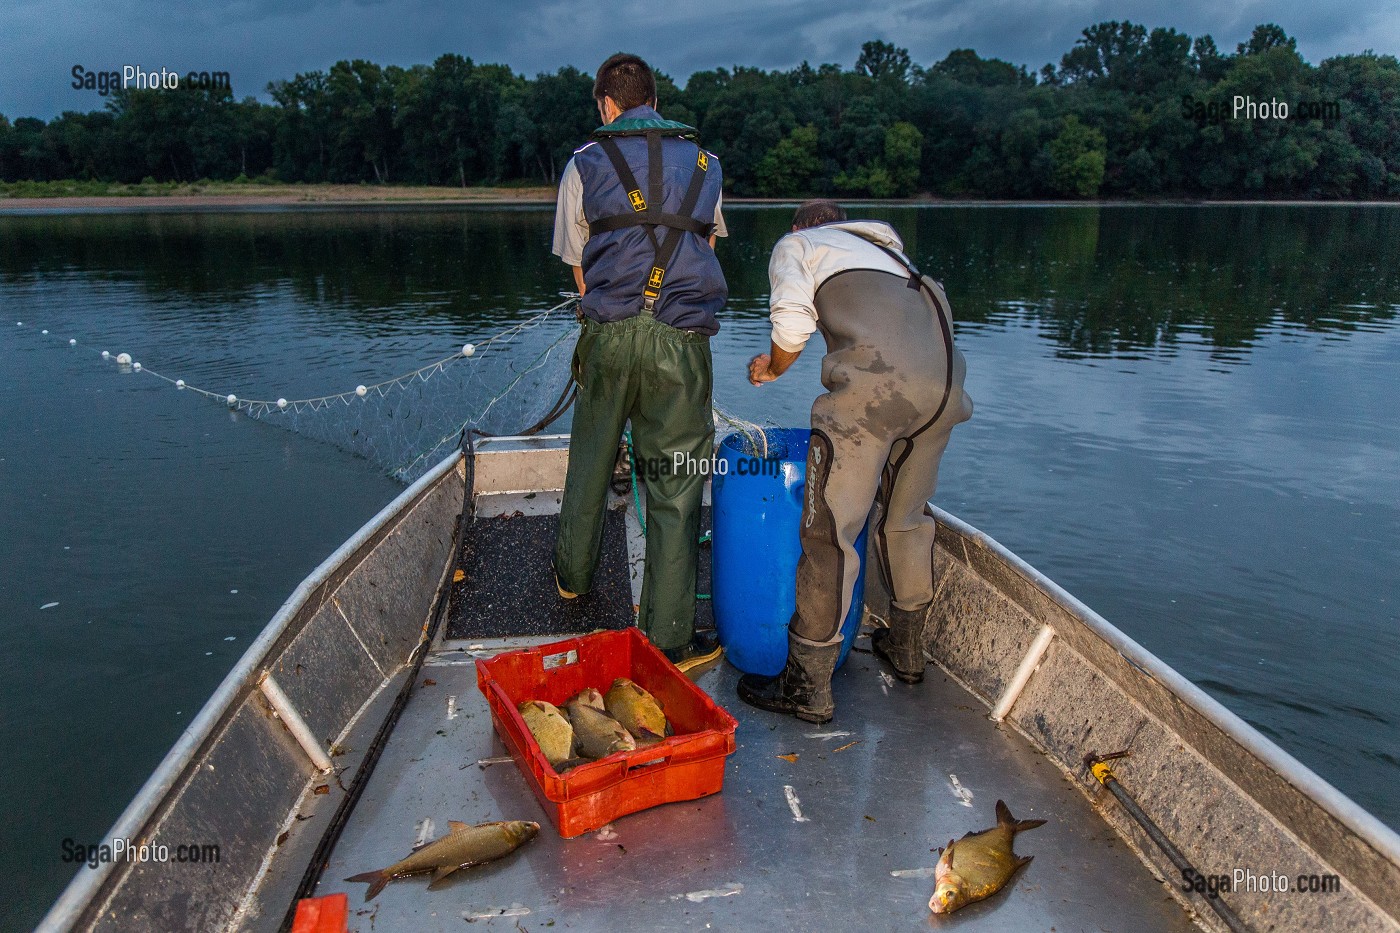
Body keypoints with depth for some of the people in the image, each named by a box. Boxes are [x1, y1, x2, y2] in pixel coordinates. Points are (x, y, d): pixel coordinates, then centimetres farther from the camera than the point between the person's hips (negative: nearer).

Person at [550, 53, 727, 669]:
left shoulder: (585, 163, 10)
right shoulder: (704, 163, 15)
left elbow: (578, 266, 14)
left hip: (609, 335, 1)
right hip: (684, 340, 0)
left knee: (590, 461, 20)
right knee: (675, 486, 1)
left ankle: (573, 574, 41)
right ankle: (668, 638, 6)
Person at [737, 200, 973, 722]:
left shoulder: (795, 244, 21)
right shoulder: (885, 249, 39)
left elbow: (793, 318, 4)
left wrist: (773, 367, 23)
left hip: (878, 378, -7)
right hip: (944, 377, 7)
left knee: (830, 529, -1)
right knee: (906, 516, 23)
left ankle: (807, 688, 7)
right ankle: (906, 648, 39)